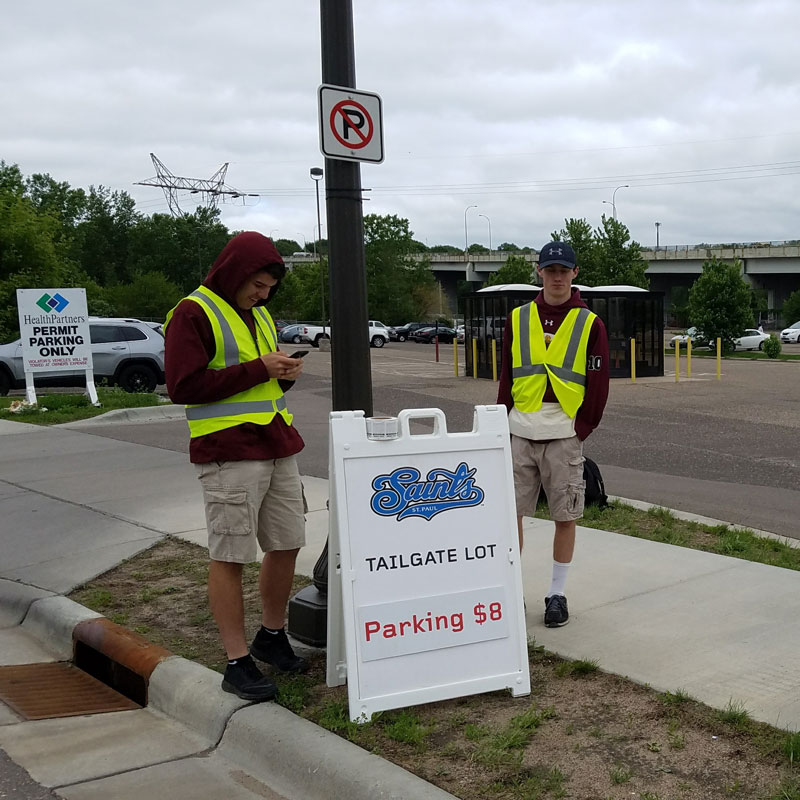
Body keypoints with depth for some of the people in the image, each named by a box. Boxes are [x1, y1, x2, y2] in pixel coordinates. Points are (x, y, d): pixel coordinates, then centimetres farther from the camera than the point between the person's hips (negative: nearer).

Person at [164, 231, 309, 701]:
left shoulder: (260, 315, 19)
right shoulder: (194, 314, -7)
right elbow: (184, 386, -16)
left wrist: (286, 373, 4)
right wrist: (256, 369, -16)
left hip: (278, 447, 8)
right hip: (229, 454, -8)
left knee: (286, 546, 12)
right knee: (230, 557, -2)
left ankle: (272, 637, 30)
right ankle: (238, 663, 7)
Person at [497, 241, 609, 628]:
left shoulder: (589, 323, 2)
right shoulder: (518, 318, 9)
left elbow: (599, 382, 1)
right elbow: (506, 375, 11)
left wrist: (583, 428, -6)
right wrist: (505, 421, 2)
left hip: (565, 434, -2)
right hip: (520, 432, 2)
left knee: (565, 516, 5)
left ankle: (557, 594, 18)